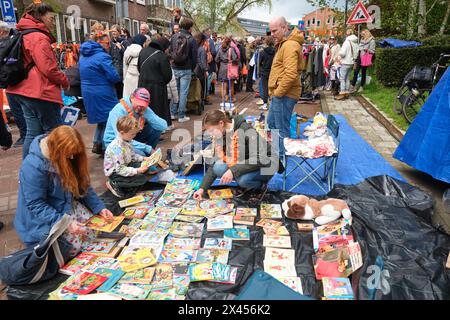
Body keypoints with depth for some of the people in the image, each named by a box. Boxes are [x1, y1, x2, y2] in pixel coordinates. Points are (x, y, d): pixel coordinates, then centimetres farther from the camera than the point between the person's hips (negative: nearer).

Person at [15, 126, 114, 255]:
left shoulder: (67, 158, -5)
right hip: (45, 217, -6)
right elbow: (35, 205, -25)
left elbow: (84, 185, 2)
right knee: (73, 246, -17)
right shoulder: (33, 166, -27)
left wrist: (99, 207, -8)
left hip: (69, 206, 7)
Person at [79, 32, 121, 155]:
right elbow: (114, 77, -19)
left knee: (102, 118, 20)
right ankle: (105, 147, 7)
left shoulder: (84, 56, 12)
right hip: (103, 94, -8)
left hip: (87, 93, 9)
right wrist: (118, 77, 2)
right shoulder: (102, 56, -16)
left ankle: (97, 144, 21)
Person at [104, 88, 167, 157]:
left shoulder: (145, 109, -8)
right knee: (140, 155, -33)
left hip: (133, 139, 7)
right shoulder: (119, 111, -25)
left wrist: (147, 114, -28)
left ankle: (146, 155, 4)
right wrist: (147, 148, -32)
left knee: (156, 130, -8)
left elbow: (163, 126, -16)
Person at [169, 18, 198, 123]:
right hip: (186, 70, -4)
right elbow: (194, 56, -5)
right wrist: (192, 68, 8)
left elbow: (170, 52, 9)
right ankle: (181, 116, 5)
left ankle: (173, 113, 19)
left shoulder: (174, 37, 3)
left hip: (174, 69, 4)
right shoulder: (191, 39, -8)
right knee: (183, 92, 1)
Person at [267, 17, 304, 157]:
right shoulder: (284, 44, 16)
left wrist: (278, 92, -19)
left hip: (284, 95, -11)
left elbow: (291, 74, -28)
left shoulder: (290, 45, -18)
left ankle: (282, 157, 14)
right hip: (278, 94, 11)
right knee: (271, 123, 21)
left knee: (282, 129, 1)